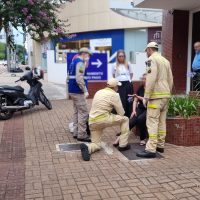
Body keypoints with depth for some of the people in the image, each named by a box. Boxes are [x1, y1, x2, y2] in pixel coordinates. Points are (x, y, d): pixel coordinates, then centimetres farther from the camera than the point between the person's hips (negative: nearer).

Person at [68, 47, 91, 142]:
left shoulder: (74, 61, 16)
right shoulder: (80, 62, -13)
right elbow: (79, 79, -23)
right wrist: (85, 91, -19)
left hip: (72, 90, 10)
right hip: (78, 91, -10)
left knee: (77, 111, 15)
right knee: (83, 112, -5)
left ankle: (76, 132, 20)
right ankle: (81, 135, -3)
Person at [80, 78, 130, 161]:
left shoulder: (98, 92, 18)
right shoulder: (114, 95, -3)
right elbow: (121, 113, 0)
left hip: (92, 122, 7)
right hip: (103, 119, -7)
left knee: (96, 144, 16)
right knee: (125, 119, 12)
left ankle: (87, 148, -18)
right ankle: (123, 145, 12)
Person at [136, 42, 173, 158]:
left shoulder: (152, 59, -7)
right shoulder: (166, 61, 18)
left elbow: (151, 79, -17)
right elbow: (170, 80, 18)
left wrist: (146, 97, -14)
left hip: (156, 95, -8)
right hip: (166, 95, 8)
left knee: (152, 122, -9)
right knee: (162, 121, 14)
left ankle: (151, 150, -11)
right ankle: (160, 145, 22)